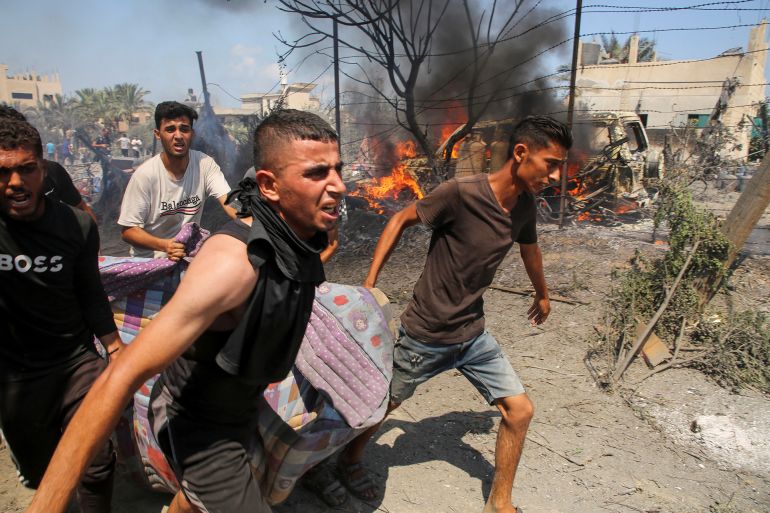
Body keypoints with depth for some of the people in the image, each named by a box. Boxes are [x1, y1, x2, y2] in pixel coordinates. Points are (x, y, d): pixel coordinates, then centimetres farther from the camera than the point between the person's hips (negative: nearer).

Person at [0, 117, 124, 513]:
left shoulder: (77, 226, -11)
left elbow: (90, 296, 0)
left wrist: (116, 351, 4)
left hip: (77, 359, 0)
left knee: (96, 465, 5)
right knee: (42, 476, 19)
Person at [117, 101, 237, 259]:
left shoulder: (205, 164, -5)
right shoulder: (145, 174, -11)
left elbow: (228, 201, -17)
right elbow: (128, 230, -8)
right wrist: (164, 245, -27)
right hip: (149, 259, -2)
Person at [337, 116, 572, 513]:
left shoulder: (524, 204, -3)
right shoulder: (460, 193, -25)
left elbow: (530, 248, 18)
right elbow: (400, 221, -13)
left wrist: (542, 295, 33)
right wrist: (369, 284, -16)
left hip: (472, 334, 6)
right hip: (425, 335, -6)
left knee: (520, 411, 4)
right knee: (385, 404, 14)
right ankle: (349, 460, 45)